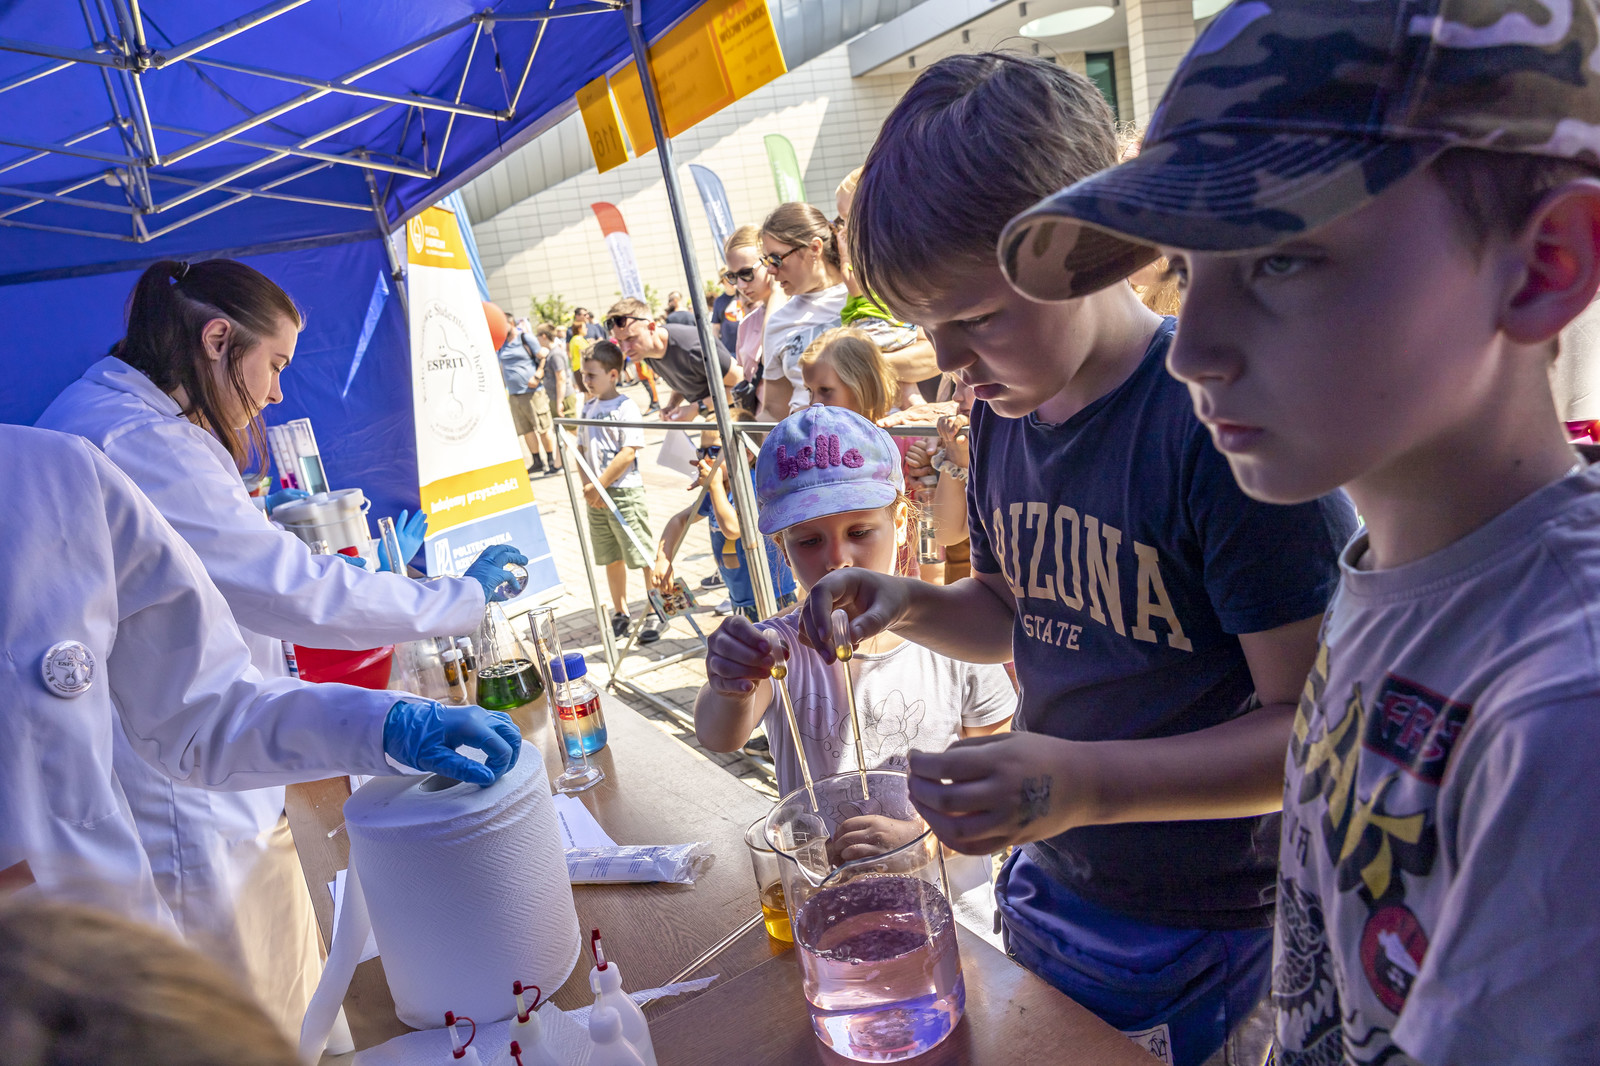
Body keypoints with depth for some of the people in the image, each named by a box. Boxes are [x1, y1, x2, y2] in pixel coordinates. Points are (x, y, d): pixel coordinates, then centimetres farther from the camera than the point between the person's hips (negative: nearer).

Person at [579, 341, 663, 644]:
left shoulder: (626, 407, -9)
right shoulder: (588, 408, 11)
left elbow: (628, 453, -16)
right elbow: (583, 449, 13)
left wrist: (600, 484, -15)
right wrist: (588, 486, -2)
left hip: (625, 491, -7)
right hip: (597, 496, 7)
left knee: (645, 555, -2)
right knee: (611, 559, 14)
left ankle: (655, 613, 10)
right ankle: (620, 613, 26)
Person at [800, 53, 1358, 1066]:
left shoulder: (1224, 421, -24)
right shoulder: (1004, 410, -2)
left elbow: (1324, 728, -21)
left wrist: (1089, 781, -33)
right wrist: (914, 605, -8)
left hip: (1215, 938, -6)